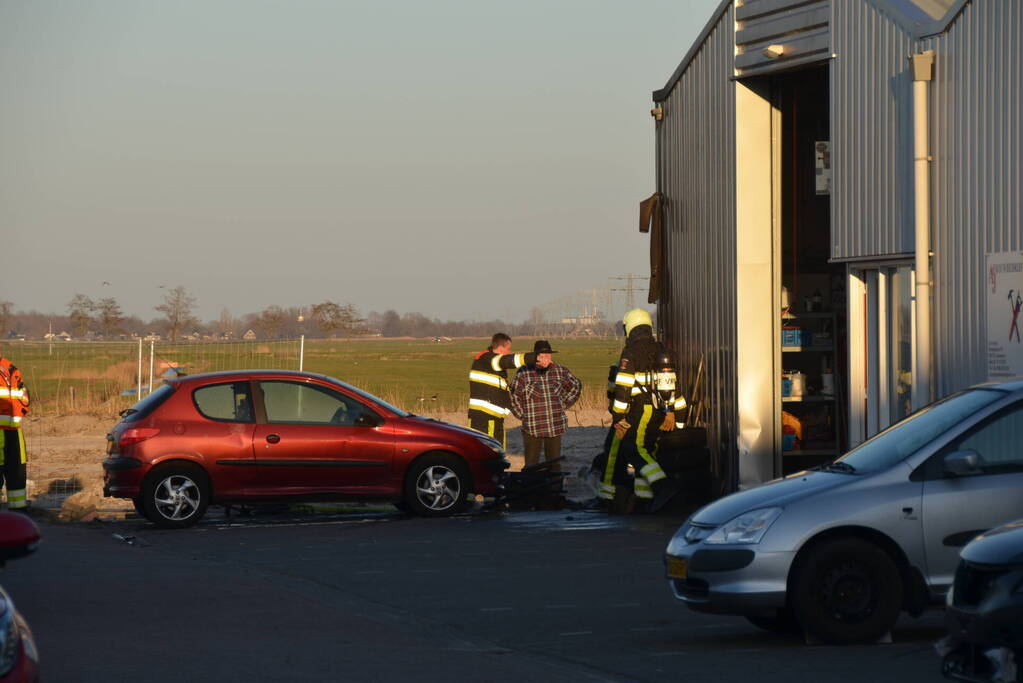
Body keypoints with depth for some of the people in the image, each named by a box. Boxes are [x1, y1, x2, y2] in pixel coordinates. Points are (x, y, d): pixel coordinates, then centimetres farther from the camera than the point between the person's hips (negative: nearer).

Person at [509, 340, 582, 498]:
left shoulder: (560, 371, 4)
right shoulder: (524, 373, -4)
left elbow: (576, 386, 20)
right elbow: (513, 396, 5)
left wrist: (564, 404, 14)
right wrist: (522, 415, 3)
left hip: (555, 427, 3)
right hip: (532, 428, -3)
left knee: (554, 462, 9)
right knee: (531, 463, -1)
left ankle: (556, 493, 14)